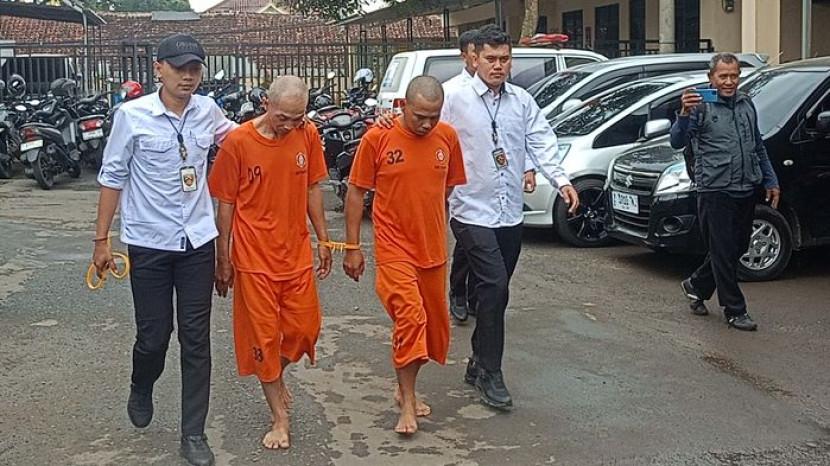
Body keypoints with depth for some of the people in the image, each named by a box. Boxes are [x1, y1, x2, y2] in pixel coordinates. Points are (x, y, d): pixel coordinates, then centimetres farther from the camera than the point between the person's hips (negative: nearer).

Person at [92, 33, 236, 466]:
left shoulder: (207, 110, 2)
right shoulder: (132, 115, -8)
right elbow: (112, 178, -2)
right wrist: (101, 240, -2)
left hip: (198, 240, 3)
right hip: (149, 243, -3)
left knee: (196, 337, 5)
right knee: (154, 334, 6)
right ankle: (140, 390, 41)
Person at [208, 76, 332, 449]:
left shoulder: (308, 135, -3)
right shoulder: (237, 142, -13)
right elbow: (225, 204, -5)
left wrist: (323, 240, 11)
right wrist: (222, 261, -1)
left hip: (297, 254, 3)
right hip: (254, 258, -3)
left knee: (305, 328, 9)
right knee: (264, 335, 6)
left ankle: (275, 373, 41)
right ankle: (279, 418, 19)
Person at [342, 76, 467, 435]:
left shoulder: (447, 137, -1)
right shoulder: (378, 138, -11)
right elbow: (356, 193, -4)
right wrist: (352, 247, -4)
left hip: (433, 249, 5)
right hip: (394, 248, -5)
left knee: (433, 322, 12)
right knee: (410, 317, -14)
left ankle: (405, 387, 33)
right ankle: (408, 403, 0)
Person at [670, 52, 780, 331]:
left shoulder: (747, 105, 14)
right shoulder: (701, 106, -6)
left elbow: (758, 148, 23)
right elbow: (677, 142, -17)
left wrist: (771, 182, 20)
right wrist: (684, 115, -34)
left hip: (747, 191, 7)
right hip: (716, 191, -7)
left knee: (737, 248, 14)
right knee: (724, 251, -1)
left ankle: (697, 286, 33)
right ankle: (735, 310, 10)